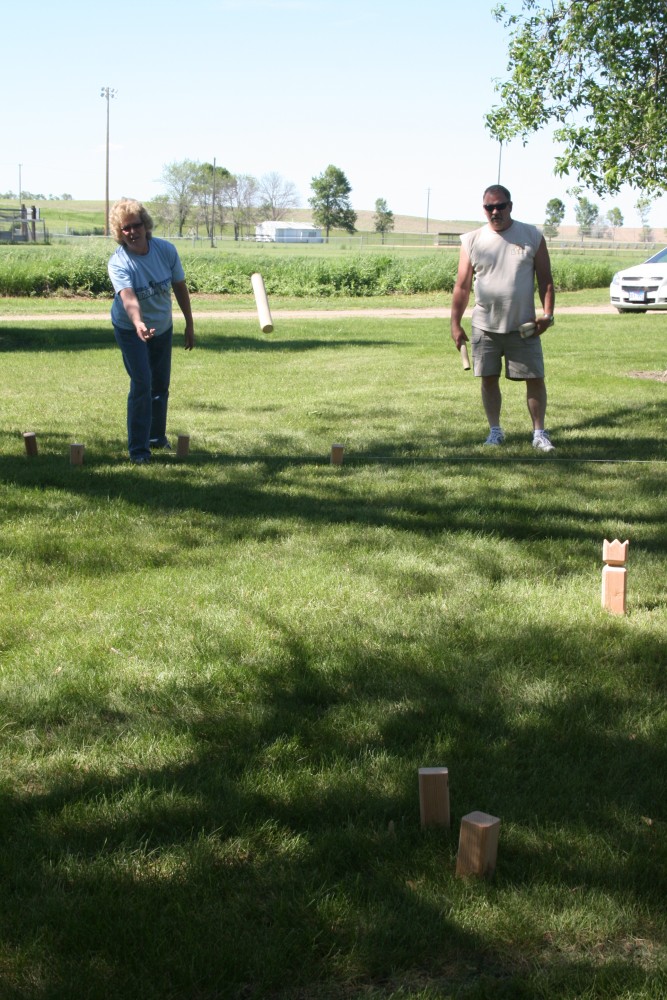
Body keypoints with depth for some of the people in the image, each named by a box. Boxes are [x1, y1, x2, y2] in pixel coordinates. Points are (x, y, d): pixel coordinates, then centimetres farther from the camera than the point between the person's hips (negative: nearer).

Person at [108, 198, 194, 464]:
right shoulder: (118, 262, -25)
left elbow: (180, 287, -3)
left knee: (161, 385, 14)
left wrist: (189, 325, 2)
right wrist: (139, 325, -61)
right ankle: (138, 449, -8)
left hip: (163, 328, 4)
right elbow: (128, 297, -42)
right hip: (130, 329, -4)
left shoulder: (166, 250, -14)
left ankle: (157, 437, 35)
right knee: (142, 385, -15)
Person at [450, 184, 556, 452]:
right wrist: (455, 324, 0)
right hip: (484, 327, 1)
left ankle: (539, 433, 10)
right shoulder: (471, 241, 4)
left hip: (523, 327, -1)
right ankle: (495, 431, 20)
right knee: (489, 379, 6)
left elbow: (545, 279, 3)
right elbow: (462, 286, 5)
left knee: (535, 378, -1)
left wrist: (547, 314, -8)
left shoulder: (532, 236, 2)